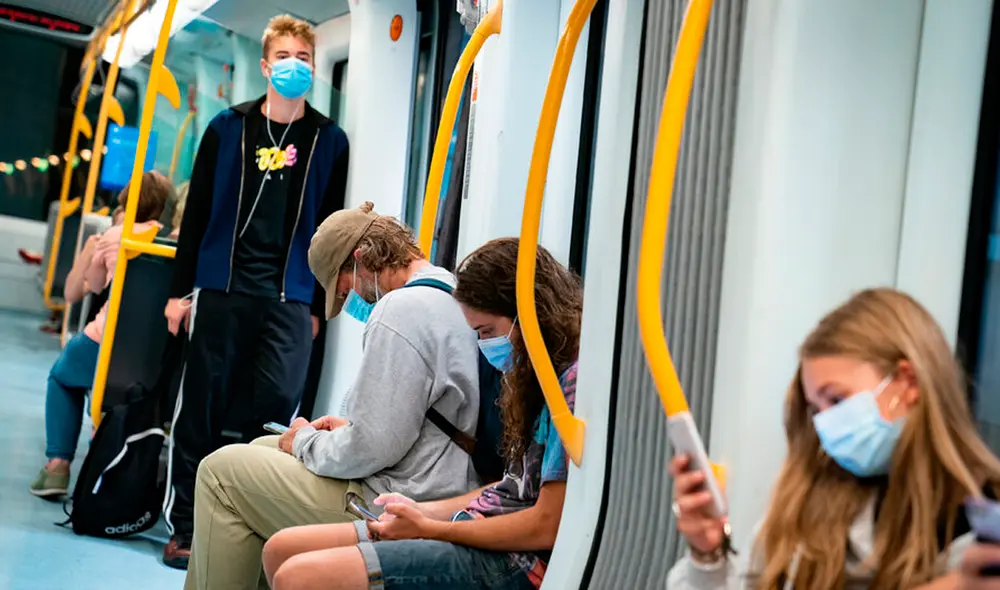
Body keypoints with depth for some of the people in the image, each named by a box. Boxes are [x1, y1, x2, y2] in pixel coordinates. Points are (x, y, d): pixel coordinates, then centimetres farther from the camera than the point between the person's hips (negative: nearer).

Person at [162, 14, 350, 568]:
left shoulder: (330, 141, 8)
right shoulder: (227, 128, 8)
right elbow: (196, 212, 8)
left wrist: (317, 306, 5)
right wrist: (180, 290, 4)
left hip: (290, 298, 0)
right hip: (223, 289, 0)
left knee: (278, 406, -7)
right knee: (203, 405, 3)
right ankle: (184, 526, 13)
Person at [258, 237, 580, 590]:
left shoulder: (576, 380, -17)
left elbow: (547, 526, -19)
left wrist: (430, 529, -11)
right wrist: (424, 512, 7)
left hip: (512, 560, -10)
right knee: (282, 550, 6)